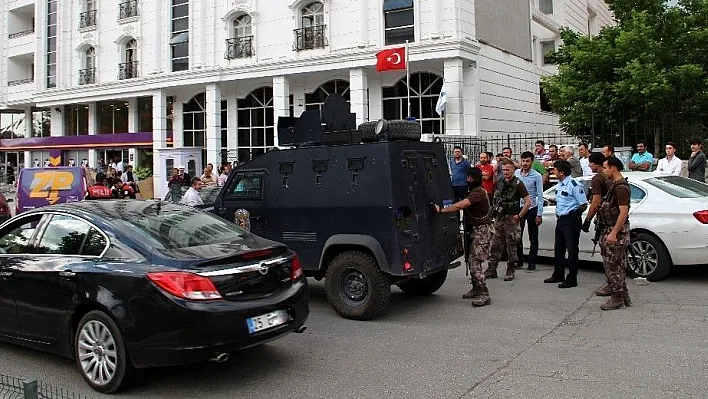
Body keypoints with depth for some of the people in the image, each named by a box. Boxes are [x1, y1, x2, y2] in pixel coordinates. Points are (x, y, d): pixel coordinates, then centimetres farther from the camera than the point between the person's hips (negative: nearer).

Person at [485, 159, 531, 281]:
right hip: (499, 218, 6)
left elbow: (528, 202, -11)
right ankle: (492, 269, 12)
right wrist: (494, 210, 10)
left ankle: (510, 271, 10)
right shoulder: (499, 183, 10)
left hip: (511, 219, -5)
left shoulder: (518, 184, -8)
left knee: (511, 246, 2)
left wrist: (519, 216, -12)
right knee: (495, 245, 6)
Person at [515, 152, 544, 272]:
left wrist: (539, 214, -13)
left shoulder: (537, 176, -10)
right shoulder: (516, 173, 1)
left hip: (532, 209, -4)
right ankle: (519, 262, 22)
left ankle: (532, 263, 11)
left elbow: (540, 196, -9)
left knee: (533, 238, 4)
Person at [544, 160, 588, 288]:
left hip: (571, 221, -10)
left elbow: (583, 205, -15)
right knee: (558, 249, 17)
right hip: (560, 220, 10)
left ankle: (572, 279, 4)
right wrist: (558, 211, 11)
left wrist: (574, 215, -12)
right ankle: (558, 275, 30)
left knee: (572, 251, -2)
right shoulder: (559, 184, 11)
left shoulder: (574, 185, -16)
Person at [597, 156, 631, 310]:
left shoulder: (621, 187, -17)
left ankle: (617, 298, 2)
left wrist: (613, 233, -25)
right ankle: (623, 297, 21)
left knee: (612, 266, -5)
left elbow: (623, 212, -23)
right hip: (611, 230, 10)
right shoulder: (615, 185, 16)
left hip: (617, 231, -10)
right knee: (617, 266, 14)